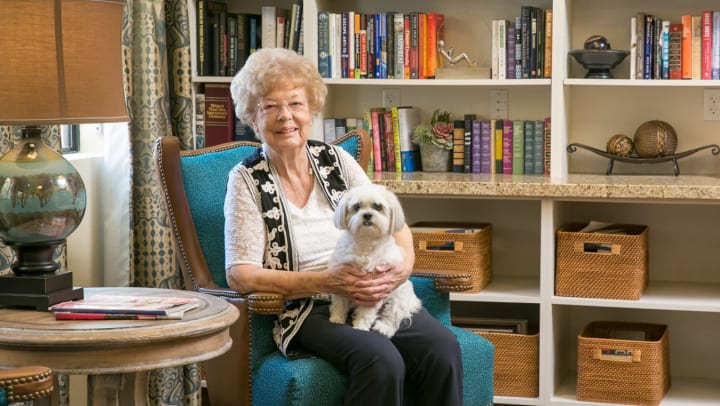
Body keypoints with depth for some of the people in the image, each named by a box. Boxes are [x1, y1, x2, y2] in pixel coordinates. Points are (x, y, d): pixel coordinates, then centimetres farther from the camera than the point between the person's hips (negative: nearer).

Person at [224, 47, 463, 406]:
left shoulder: (336, 160, 11)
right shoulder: (247, 180, 1)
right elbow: (241, 275, -7)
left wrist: (403, 266, -11)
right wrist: (326, 281, -17)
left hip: (377, 296, 4)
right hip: (306, 310, -3)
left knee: (442, 348, -26)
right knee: (381, 359, -33)